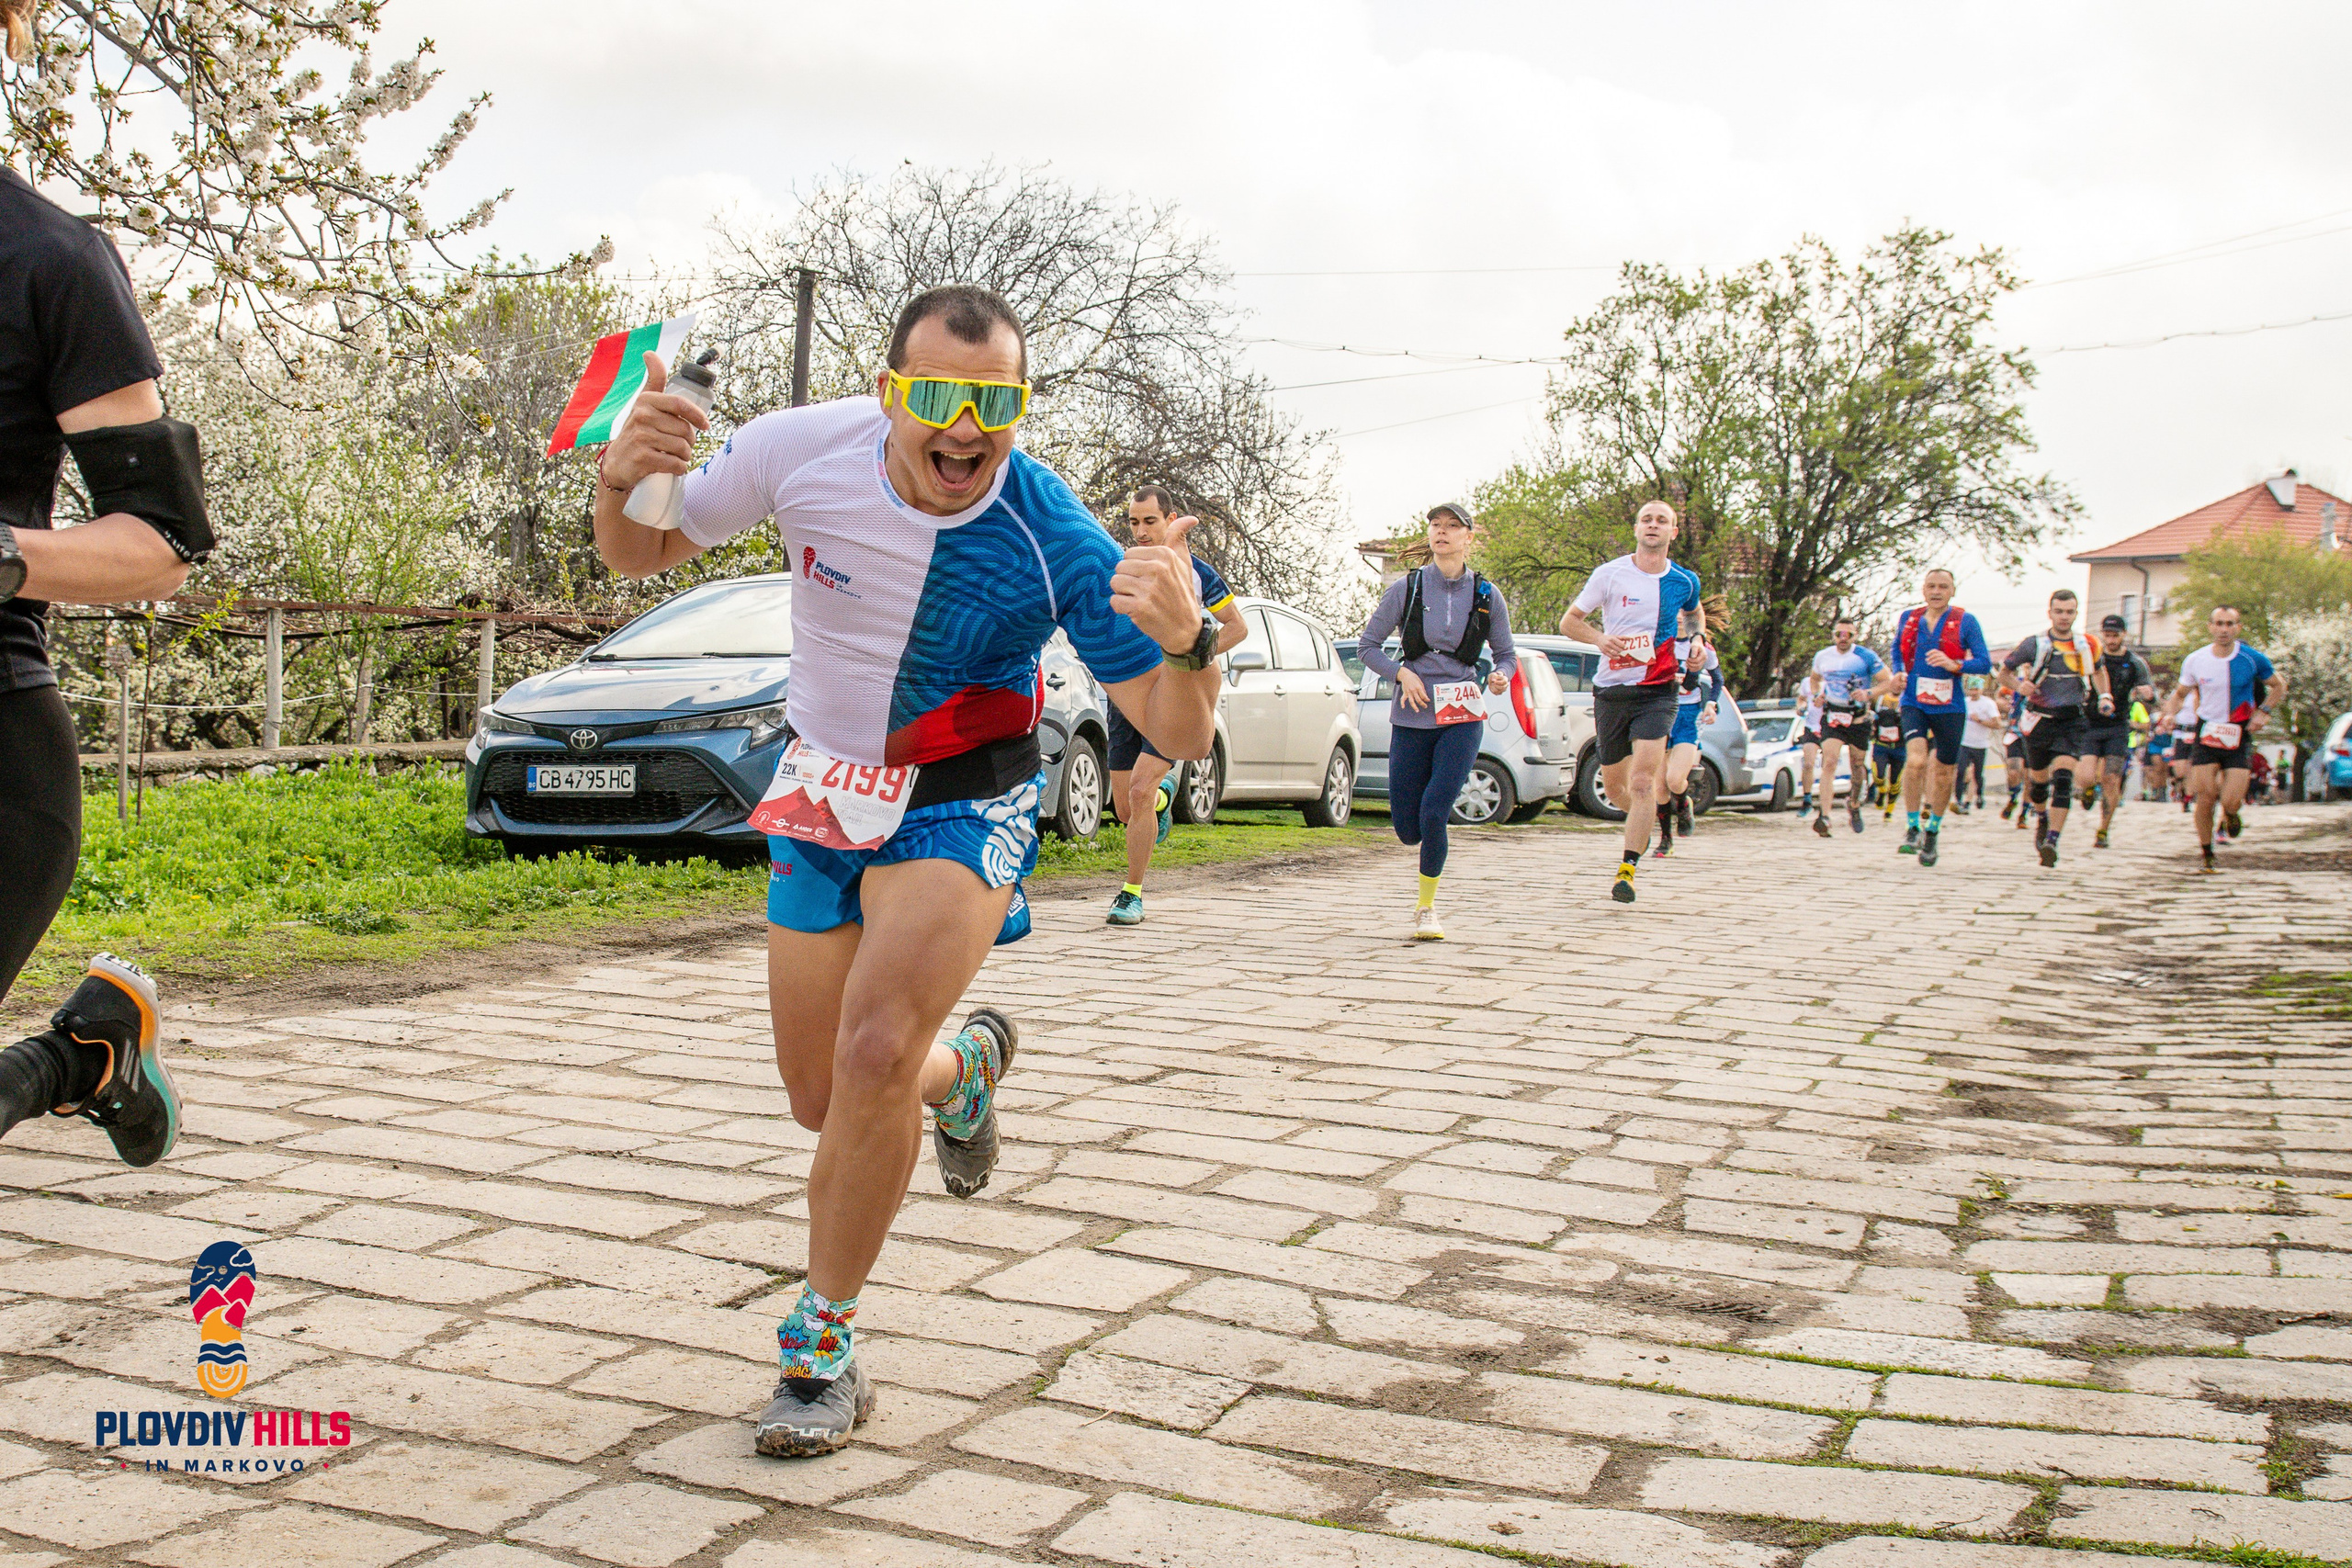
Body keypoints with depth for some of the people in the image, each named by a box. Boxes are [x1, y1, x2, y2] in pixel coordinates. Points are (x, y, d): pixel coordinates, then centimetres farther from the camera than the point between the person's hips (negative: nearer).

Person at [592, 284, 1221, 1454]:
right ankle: (964, 1067, 47)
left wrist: (1187, 643, -46)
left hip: (963, 809, -3)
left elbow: (1178, 735, -23)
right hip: (821, 798, 4)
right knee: (823, 1103, 11)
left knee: (875, 1055, -26)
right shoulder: (802, 450, -18)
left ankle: (823, 1345, -4)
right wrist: (622, 478, -27)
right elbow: (643, 555, -3)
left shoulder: (1055, 542, -24)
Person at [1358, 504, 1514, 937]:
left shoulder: (1486, 596, 3)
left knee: (1433, 812, -18)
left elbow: (1506, 653, 13)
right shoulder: (1406, 589, 0)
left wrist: (1499, 677, -9)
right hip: (1412, 717, 1)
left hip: (1463, 717, -1)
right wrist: (1402, 673, -12)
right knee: (1408, 830, 3)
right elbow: (1367, 646, 5)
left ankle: (1426, 908, 4)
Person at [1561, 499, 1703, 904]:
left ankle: (1627, 870, -14)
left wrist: (1697, 640, 6)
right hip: (1611, 689, 1)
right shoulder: (1610, 574, -3)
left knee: (1642, 782, -17)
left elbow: (1696, 613, 27)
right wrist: (1600, 638, -16)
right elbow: (1569, 621, 3)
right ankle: (1642, 822, 45)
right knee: (1613, 783, 11)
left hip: (1657, 691, -1)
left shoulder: (1685, 581, 4)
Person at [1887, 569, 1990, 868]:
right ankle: (1912, 827, -8)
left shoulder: (1965, 621, -2)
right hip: (1914, 702, 0)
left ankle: (1932, 832, 30)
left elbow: (1985, 663, -6)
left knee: (1944, 771, 9)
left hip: (1949, 706, 0)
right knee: (1916, 760, -21)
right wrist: (1899, 673, 3)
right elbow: (1897, 652, 23)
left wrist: (1953, 664, -23)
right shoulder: (1908, 618, 7)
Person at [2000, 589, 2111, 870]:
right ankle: (2041, 818, 46)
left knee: (2063, 778, -18)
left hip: (2072, 721, 0)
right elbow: (2004, 672, 5)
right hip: (2040, 719, 0)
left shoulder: (2087, 644, 3)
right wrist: (2019, 685, -15)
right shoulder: (2035, 644, -4)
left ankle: (2052, 842, -22)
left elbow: (2098, 670, 24)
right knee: (2038, 780, 13)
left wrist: (2105, 696, 8)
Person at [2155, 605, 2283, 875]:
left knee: (2230, 802, -11)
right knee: (2206, 796, -6)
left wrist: (2263, 712, -7)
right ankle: (2205, 853, 13)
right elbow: (2180, 693, 12)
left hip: (2239, 736, -1)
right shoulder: (2195, 660, -3)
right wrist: (2169, 713, -8)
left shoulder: (2252, 659, -7)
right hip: (2207, 732, 1)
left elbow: (2279, 686, 8)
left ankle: (2231, 813, 28)